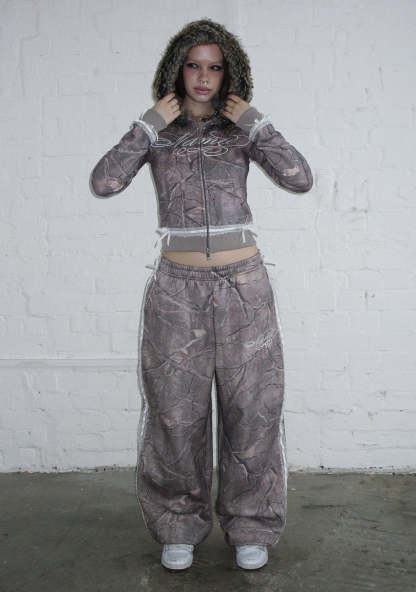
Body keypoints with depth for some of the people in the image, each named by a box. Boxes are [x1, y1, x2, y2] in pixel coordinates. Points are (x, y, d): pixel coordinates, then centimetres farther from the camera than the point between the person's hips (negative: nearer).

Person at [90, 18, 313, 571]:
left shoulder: (242, 129, 7)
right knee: (177, 409, 4)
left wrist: (254, 123, -7)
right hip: (177, 286, 0)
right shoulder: (156, 130, 6)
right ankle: (179, 526, 23)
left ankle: (250, 526, 22)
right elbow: (104, 183, -11)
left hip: (243, 282, 1)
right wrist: (151, 125, -10)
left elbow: (300, 178, -7)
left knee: (252, 405, 5)